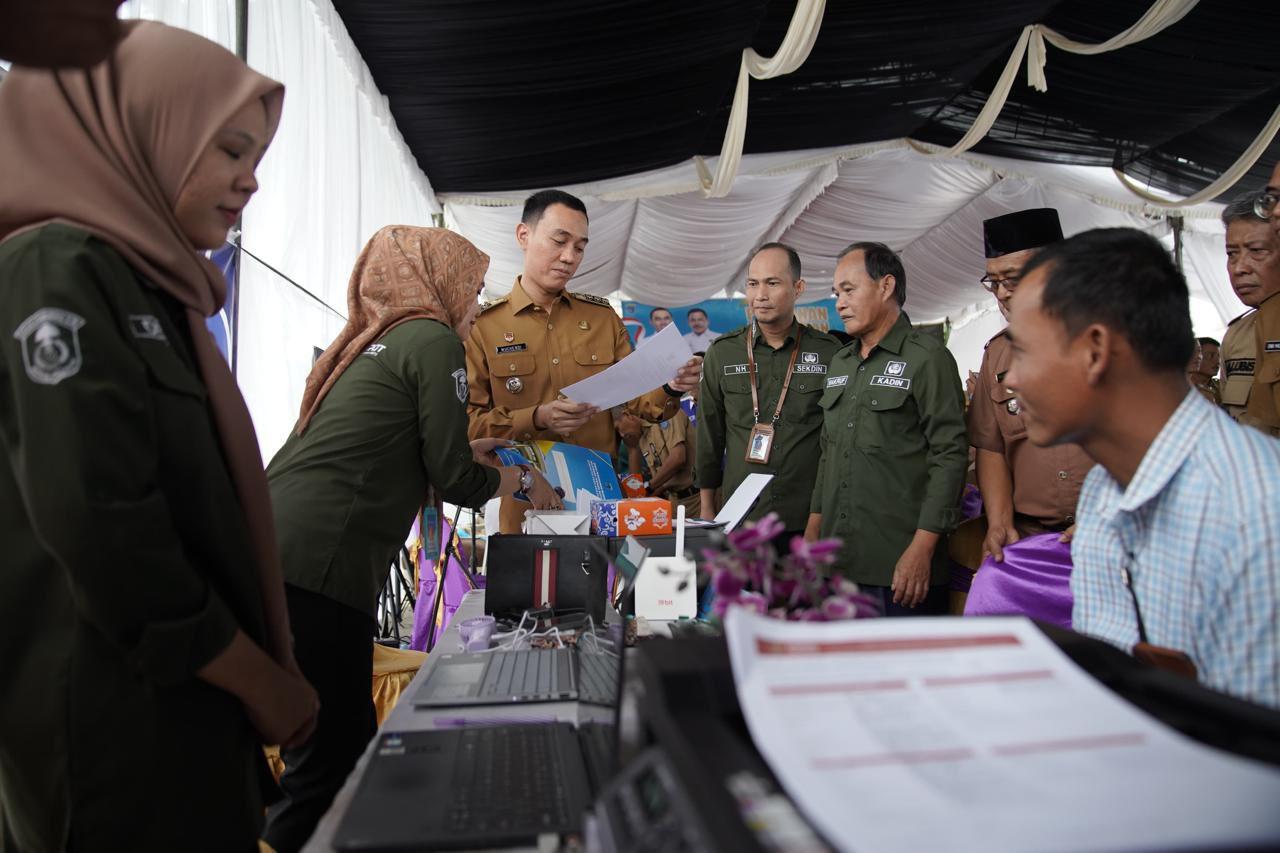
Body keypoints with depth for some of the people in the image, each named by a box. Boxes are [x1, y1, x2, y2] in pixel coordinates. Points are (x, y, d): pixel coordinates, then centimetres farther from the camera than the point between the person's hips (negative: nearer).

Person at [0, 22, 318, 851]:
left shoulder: (149, 286, 11)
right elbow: (106, 538, -24)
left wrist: (264, 677, 13)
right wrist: (267, 684, -14)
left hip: (187, 709, 8)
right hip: (117, 723, -8)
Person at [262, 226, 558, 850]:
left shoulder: (371, 342, 22)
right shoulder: (433, 340, -4)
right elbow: (455, 481, -5)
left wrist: (461, 451, 33)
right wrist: (524, 480, 14)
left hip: (270, 554, 9)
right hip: (317, 568, -9)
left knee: (344, 748, 16)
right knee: (333, 760, 0)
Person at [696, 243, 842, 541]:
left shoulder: (829, 352, 0)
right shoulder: (722, 353, 3)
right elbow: (709, 435, 7)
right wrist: (707, 508, 7)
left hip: (809, 519, 0)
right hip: (739, 517, 1)